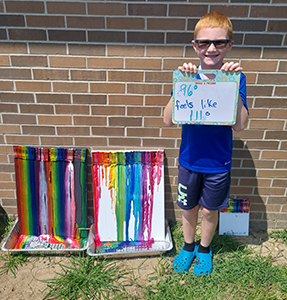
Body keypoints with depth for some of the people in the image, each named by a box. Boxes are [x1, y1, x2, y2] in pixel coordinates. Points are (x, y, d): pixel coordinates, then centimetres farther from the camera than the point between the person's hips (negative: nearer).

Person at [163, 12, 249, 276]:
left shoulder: (235, 77, -9)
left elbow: (240, 125, -18)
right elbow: (168, 120, -15)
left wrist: (234, 86, -26)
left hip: (218, 163, -1)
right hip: (189, 160, 1)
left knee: (210, 211, 17)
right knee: (188, 208, 18)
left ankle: (205, 248, 46)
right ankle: (188, 246, 46)